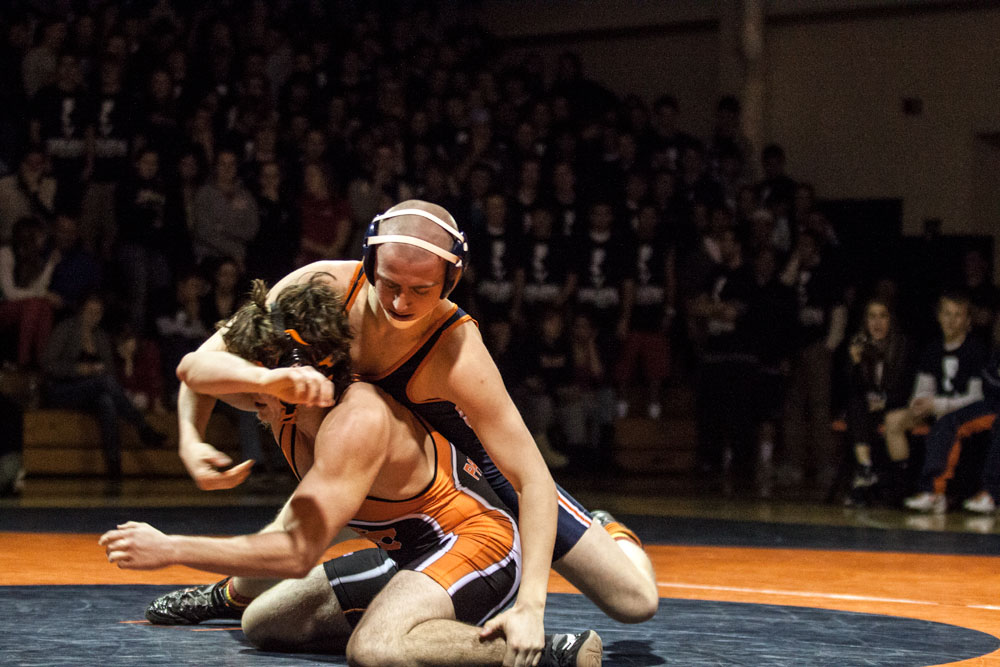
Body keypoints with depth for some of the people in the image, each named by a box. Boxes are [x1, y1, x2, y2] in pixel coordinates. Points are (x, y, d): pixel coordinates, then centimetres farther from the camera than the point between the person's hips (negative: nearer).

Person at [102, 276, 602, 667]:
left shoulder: (356, 421, -28)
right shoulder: (289, 396, -3)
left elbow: (298, 554, -31)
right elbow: (194, 369, -19)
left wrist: (168, 550, -29)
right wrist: (270, 379, -40)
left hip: (476, 542, -10)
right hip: (407, 552, 10)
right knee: (261, 622, 15)